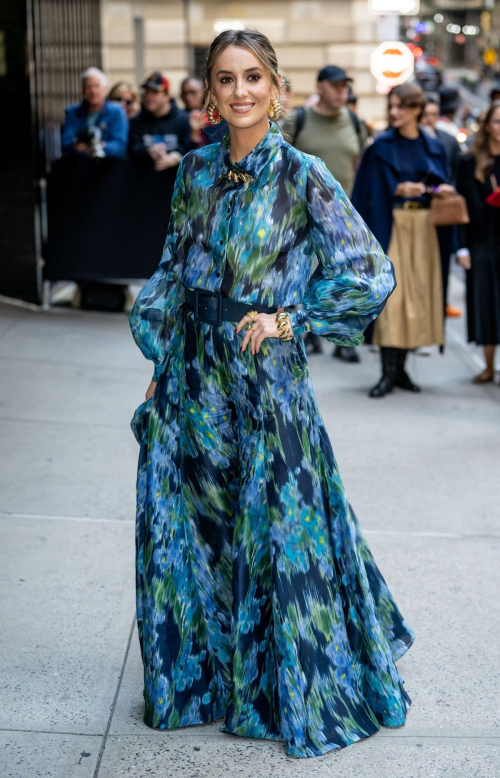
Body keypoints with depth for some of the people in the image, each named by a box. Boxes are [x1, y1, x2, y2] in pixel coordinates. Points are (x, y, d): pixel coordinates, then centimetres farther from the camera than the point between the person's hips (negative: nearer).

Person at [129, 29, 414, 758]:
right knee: (181, 535, 12)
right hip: (190, 382, 5)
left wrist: (287, 318, -11)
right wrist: (160, 359, 10)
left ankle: (288, 691, 25)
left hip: (262, 380, -5)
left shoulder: (302, 177, -8)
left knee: (271, 537, 5)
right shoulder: (197, 170, 7)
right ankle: (199, 676, 32)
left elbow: (372, 277, -8)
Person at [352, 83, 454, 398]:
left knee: (417, 294, 3)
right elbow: (373, 192, -2)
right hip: (392, 226, -3)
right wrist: (399, 190, -17)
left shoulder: (434, 148, 10)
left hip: (424, 228, 3)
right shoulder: (381, 147, 2)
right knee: (391, 294, -10)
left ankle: (401, 367, 12)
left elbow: (442, 186, 14)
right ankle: (389, 372, -8)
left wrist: (444, 191, -8)